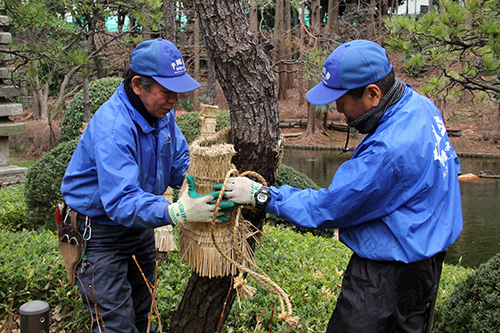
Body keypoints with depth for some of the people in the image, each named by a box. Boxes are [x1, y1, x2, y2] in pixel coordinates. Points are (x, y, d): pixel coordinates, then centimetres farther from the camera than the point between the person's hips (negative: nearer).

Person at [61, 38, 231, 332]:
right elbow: (121, 201, -42)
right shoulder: (113, 129, -33)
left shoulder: (161, 111, -5)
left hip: (139, 227, 8)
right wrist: (176, 212, -56)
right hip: (100, 233, -8)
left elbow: (179, 163, 4)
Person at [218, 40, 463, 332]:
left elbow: (329, 208, -24)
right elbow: (450, 162, 18)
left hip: (391, 272, -10)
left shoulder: (390, 150, -32)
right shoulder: (420, 104, -1)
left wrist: (262, 195, -18)